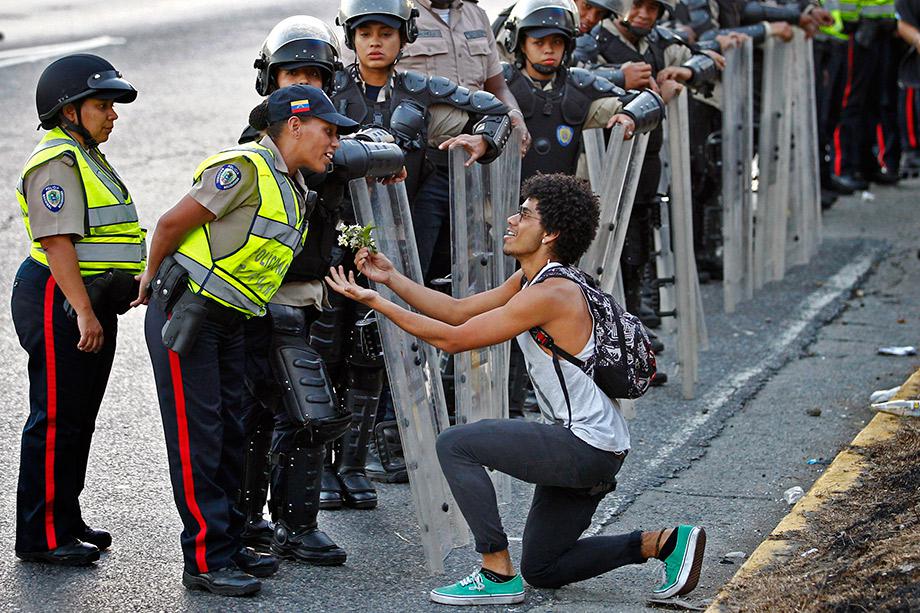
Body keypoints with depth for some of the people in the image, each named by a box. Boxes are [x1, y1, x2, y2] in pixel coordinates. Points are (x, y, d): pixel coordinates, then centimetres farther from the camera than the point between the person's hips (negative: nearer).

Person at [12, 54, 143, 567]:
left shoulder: (89, 158, 19)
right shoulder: (56, 162, -14)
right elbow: (57, 241, -21)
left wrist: (100, 309, 27)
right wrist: (83, 311, -25)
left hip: (92, 303, 10)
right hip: (60, 302, -10)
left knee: (79, 419, 15)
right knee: (56, 419, -7)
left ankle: (66, 520, 24)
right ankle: (42, 536, -2)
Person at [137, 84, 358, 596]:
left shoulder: (295, 187, 11)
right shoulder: (246, 169, -18)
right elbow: (173, 222, -13)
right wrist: (153, 276, -1)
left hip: (229, 320, 9)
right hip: (186, 311, -9)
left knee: (230, 433, 13)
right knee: (197, 437, -5)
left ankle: (229, 545, 22)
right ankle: (206, 561, -1)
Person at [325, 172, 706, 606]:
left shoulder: (549, 294, -20)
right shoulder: (530, 280, 10)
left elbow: (453, 339, -18)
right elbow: (458, 312, 12)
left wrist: (375, 302, -15)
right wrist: (390, 278, 5)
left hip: (587, 448, -10)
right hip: (589, 450, 10)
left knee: (456, 444, -13)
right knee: (541, 569, 17)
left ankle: (498, 576, -10)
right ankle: (664, 542, 13)